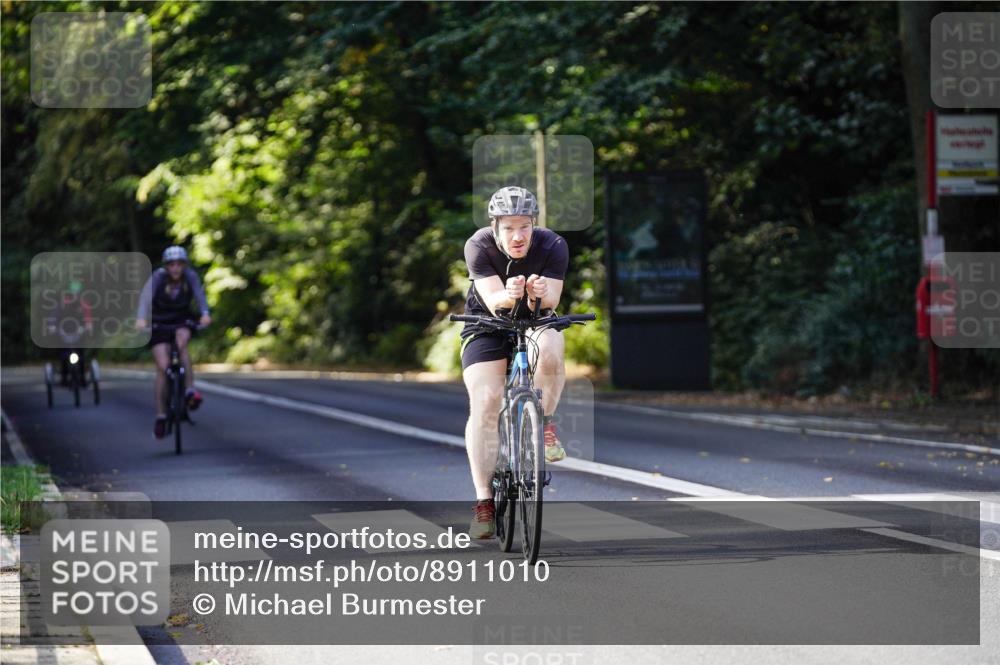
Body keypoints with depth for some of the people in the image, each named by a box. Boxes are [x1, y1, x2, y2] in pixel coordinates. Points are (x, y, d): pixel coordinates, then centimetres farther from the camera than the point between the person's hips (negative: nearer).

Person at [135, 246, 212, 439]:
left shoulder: (190, 276, -14)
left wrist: (205, 313, -49)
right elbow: (146, 297, -34)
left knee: (181, 341, -33)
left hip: (182, 321, 1)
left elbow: (199, 294, -29)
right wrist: (141, 318, -53)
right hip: (160, 323, -1)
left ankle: (190, 390, -27)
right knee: (163, 367, -12)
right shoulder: (158, 277, -20)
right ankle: (160, 417, -5)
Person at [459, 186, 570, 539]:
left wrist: (541, 294, -50)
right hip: (487, 325, -1)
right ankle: (483, 501, -17)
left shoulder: (552, 245, -19)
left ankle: (544, 423, -9)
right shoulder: (478, 246, -21)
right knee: (484, 404, -20)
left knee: (549, 350, -36)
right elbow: (493, 302, -29)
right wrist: (507, 296, -52)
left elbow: (551, 300, -27)